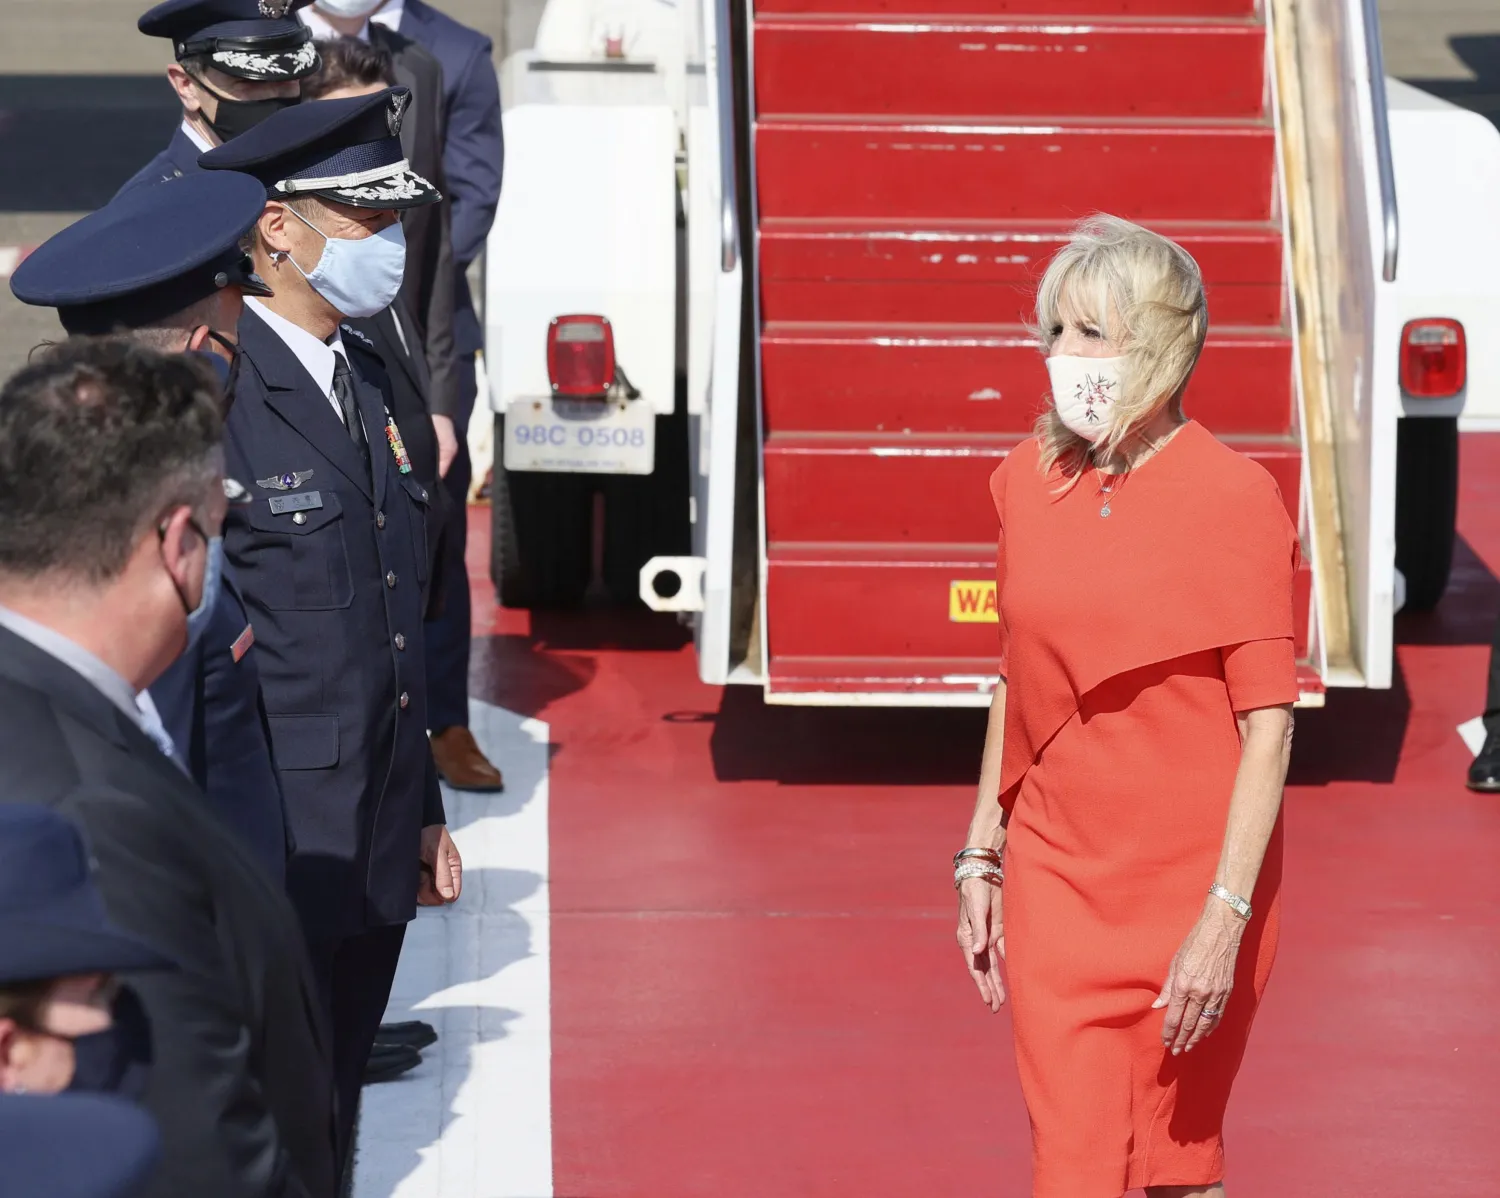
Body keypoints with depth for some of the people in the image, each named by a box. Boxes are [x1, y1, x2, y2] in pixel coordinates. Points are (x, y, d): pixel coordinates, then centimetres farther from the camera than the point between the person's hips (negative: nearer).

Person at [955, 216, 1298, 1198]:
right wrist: (982, 856, 12)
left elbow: (1269, 724, -12)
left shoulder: (1234, 499, -11)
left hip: (1189, 888, -4)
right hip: (1056, 885, 4)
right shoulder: (1029, 482, 5)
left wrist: (1225, 917, -17)